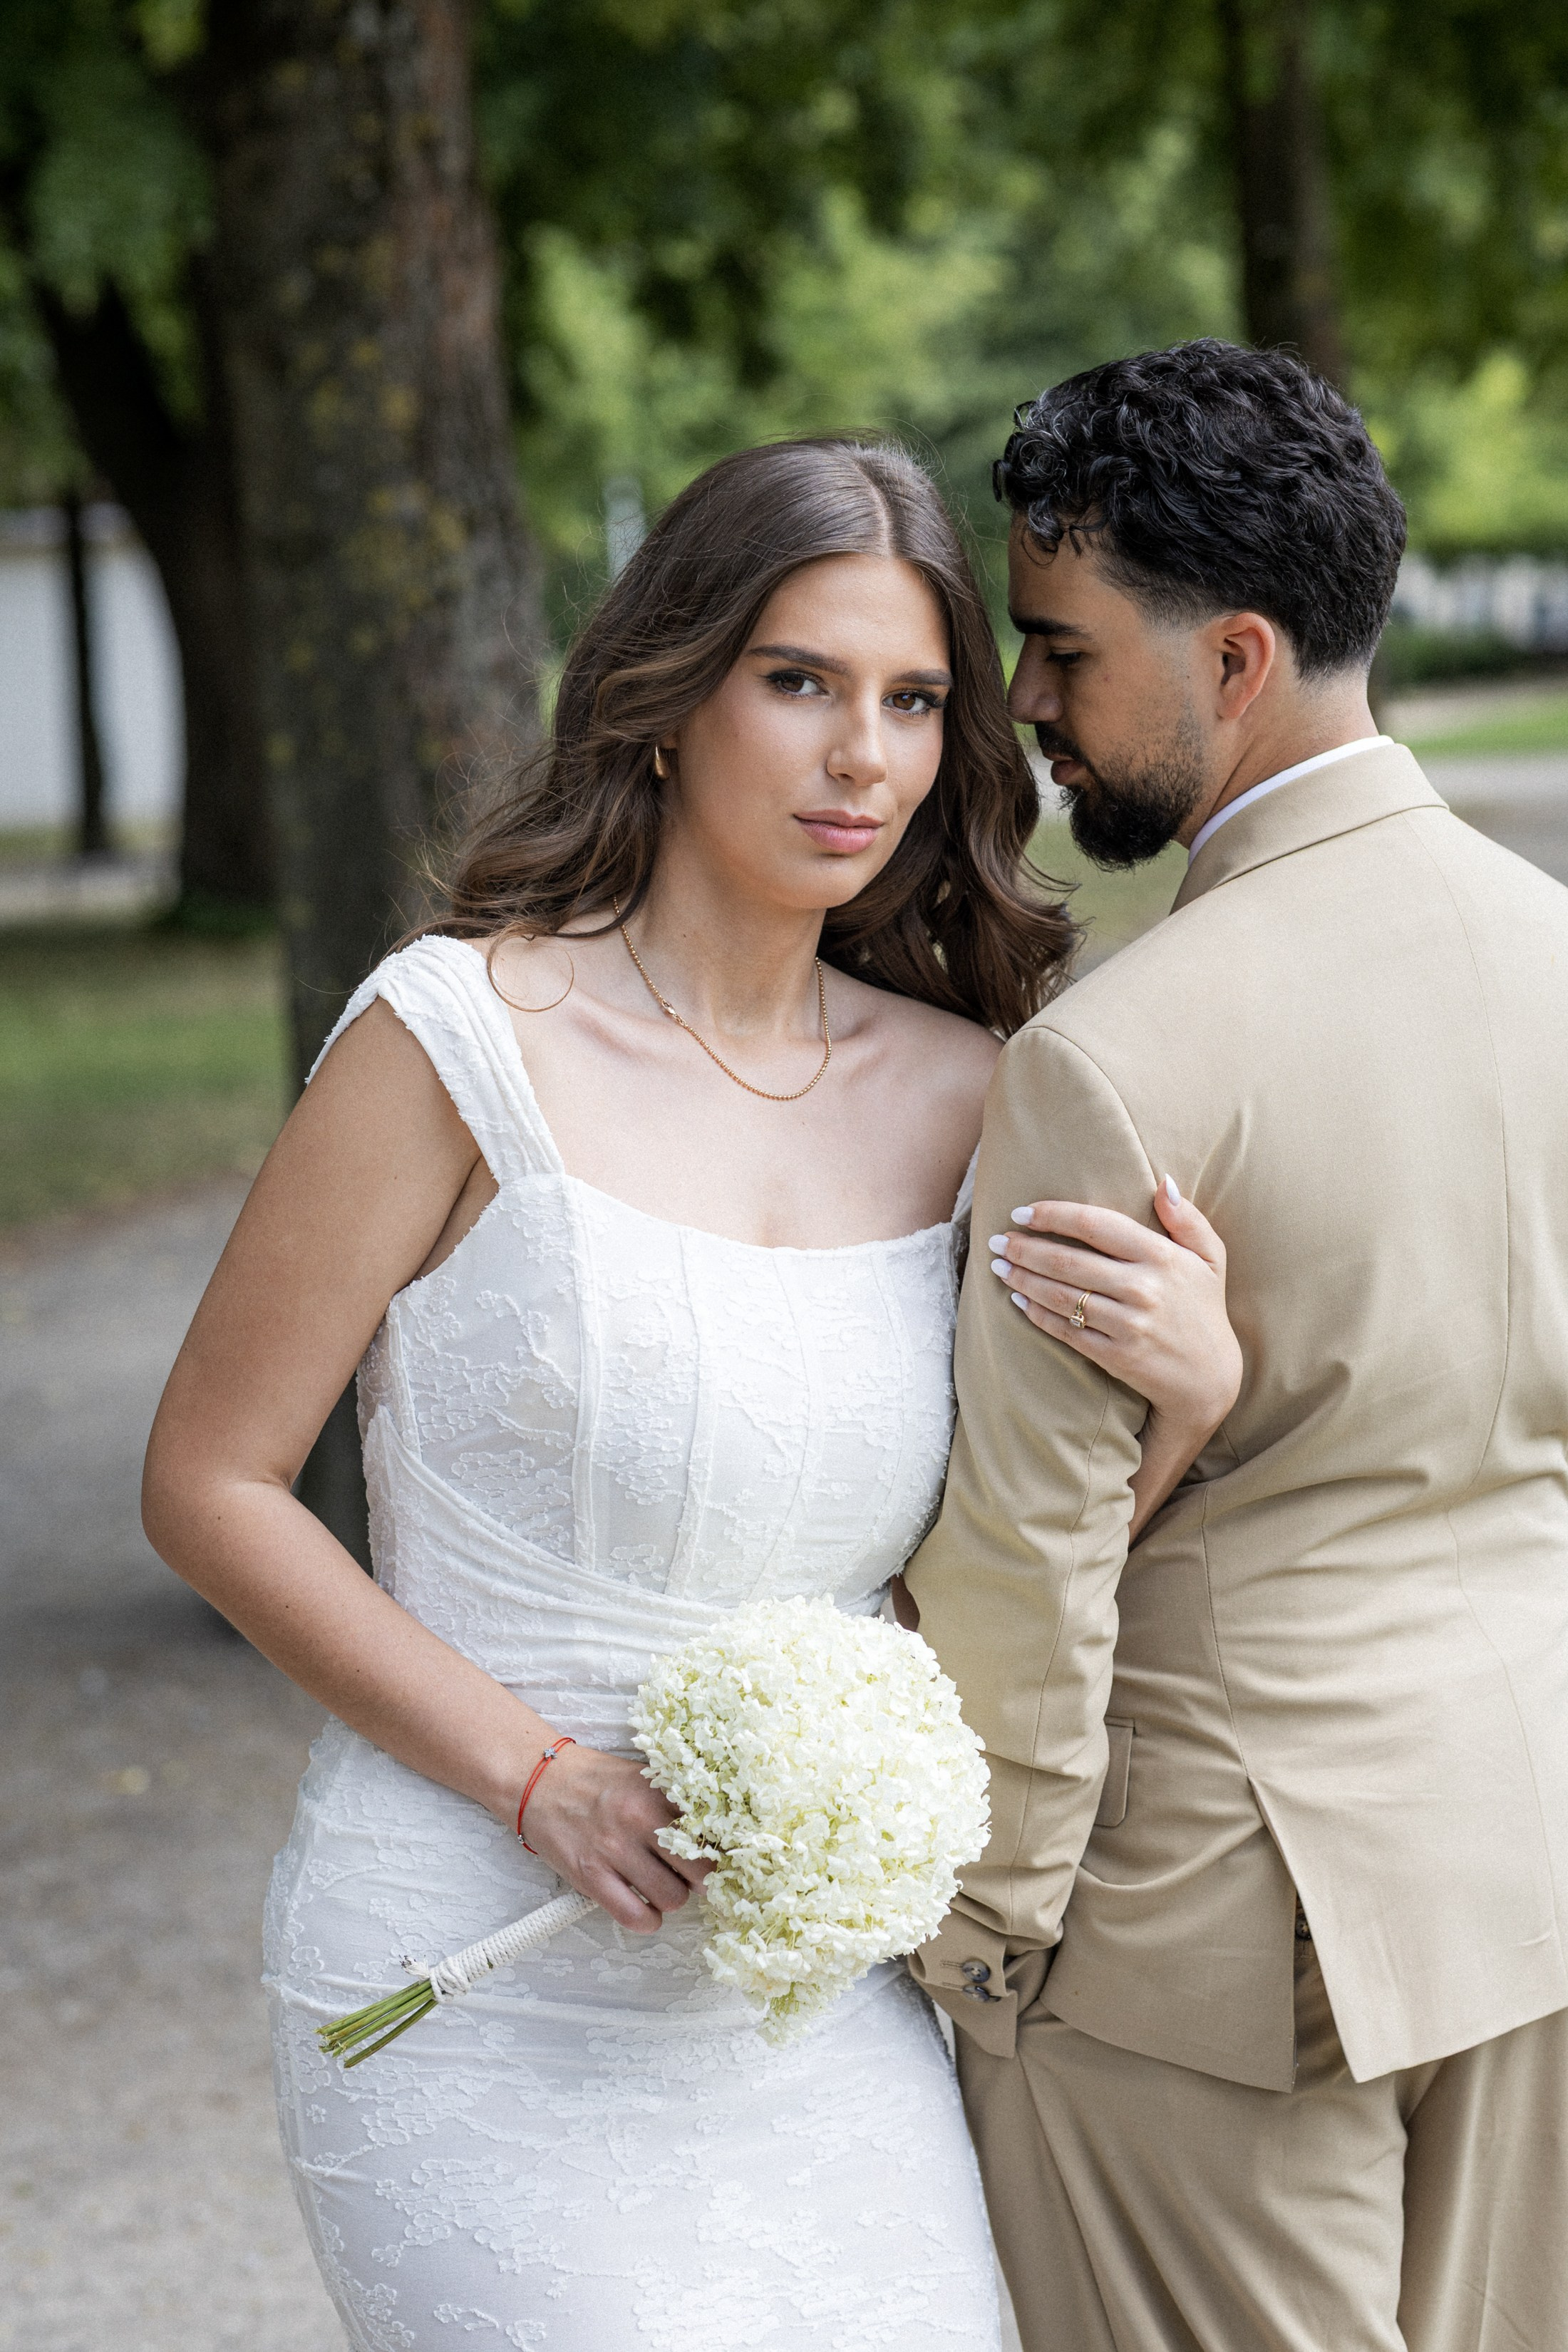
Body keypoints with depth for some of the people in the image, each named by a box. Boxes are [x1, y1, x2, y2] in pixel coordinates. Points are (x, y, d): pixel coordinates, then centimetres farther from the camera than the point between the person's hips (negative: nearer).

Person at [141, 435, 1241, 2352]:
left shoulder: (958, 1093, 4)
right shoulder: (466, 1038, -10)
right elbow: (210, 1487, -7)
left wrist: (1191, 1392, -13)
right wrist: (540, 1775, -15)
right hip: (490, 1995, -4)